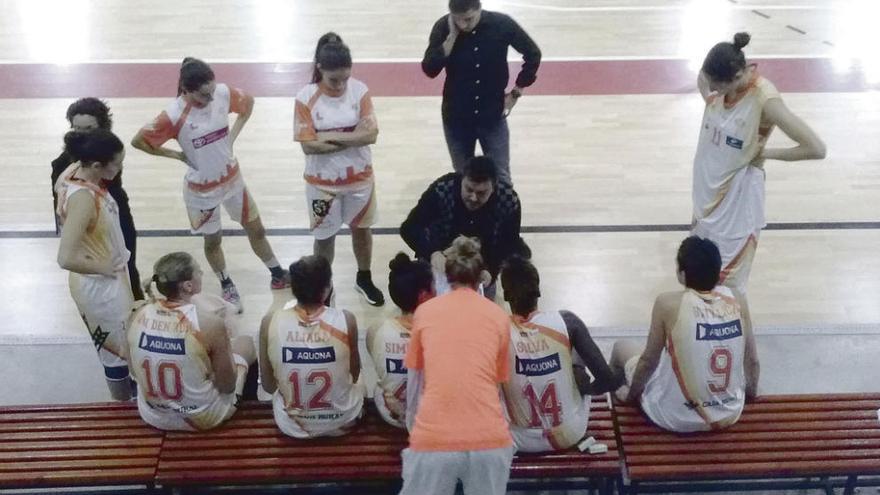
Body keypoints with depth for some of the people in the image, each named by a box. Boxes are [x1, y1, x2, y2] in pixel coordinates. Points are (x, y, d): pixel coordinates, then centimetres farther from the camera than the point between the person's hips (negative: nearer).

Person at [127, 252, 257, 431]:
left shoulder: (138, 316, -13)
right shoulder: (210, 323, -26)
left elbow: (136, 372, 2)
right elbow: (227, 386, -15)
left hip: (152, 416, 5)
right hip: (202, 419, -4)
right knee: (245, 343, 21)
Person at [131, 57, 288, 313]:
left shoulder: (223, 93, -18)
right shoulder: (174, 115, -28)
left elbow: (248, 102, 4)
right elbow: (138, 141, -17)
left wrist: (232, 136, -4)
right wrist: (178, 155, -14)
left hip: (232, 178, 3)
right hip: (202, 190, -3)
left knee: (256, 229, 17)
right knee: (212, 240, 17)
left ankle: (278, 274, 37)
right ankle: (227, 286, 40)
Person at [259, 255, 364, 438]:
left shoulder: (270, 322, -18)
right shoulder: (345, 320, -20)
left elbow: (268, 386, -5)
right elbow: (355, 374, -1)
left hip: (292, 424, 0)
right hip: (341, 421, 0)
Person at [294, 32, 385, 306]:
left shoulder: (359, 90, -12)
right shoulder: (306, 98, -18)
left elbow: (371, 135, -18)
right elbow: (309, 146, -21)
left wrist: (332, 137, -25)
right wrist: (353, 136, -22)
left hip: (359, 177, 2)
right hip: (322, 182, -2)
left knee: (361, 228, 22)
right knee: (325, 236, 15)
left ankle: (364, 279, 45)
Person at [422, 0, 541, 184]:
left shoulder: (502, 24, -15)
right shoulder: (443, 27, -14)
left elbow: (533, 54, -1)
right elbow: (430, 70, -22)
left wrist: (517, 91, -1)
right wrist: (452, 36, -27)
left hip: (493, 116, 0)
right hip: (456, 117, 1)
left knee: (500, 178, 8)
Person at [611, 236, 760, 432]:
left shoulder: (668, 304, -20)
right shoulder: (737, 300, -9)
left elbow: (648, 361, -9)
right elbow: (752, 360, 2)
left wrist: (631, 395, 11)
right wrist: (751, 392, 23)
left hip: (677, 418, -4)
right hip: (730, 415, 4)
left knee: (622, 347, 20)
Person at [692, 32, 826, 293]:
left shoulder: (764, 98, -28)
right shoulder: (718, 77, -11)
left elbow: (816, 148, -29)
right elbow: (701, 78, 17)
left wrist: (764, 153, -19)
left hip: (738, 194, -7)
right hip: (708, 186, 7)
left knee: (727, 282, 2)